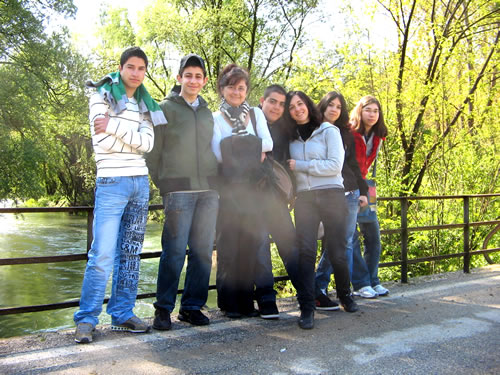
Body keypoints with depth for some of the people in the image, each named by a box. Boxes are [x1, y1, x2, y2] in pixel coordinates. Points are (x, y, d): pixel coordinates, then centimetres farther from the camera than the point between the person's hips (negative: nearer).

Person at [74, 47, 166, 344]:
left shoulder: (144, 105, 16)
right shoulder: (103, 97, 2)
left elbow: (148, 144, -1)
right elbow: (102, 142, -10)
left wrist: (116, 127, -11)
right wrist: (134, 136, -4)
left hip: (140, 182, 5)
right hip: (112, 182, -5)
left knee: (131, 252, 7)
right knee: (103, 254, -9)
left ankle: (123, 315, 15)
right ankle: (86, 320, 2)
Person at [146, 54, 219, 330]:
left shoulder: (207, 112, 18)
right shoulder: (166, 108, 4)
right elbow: (153, 150, 2)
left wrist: (216, 181, 12)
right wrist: (161, 183, -3)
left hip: (208, 189, 5)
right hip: (178, 189, -5)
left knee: (203, 250, 5)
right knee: (174, 251, -6)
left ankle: (192, 306, 15)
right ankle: (163, 308, 6)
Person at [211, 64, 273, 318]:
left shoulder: (256, 114, 15)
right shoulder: (215, 119, 6)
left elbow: (268, 144, -1)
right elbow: (218, 155, -9)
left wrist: (237, 151, -8)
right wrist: (252, 151, -5)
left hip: (253, 189, 3)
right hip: (228, 189, -3)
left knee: (251, 243, 3)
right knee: (229, 245, -1)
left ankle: (246, 301, 13)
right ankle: (228, 303, 9)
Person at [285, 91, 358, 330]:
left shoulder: (329, 131, 2)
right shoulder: (291, 138, 14)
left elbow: (335, 165, -8)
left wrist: (300, 165, -8)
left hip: (331, 195, -2)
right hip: (304, 198, 3)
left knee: (337, 251, 1)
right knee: (306, 250, -9)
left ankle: (345, 296, 26)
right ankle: (307, 308, -8)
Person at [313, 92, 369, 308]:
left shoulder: (346, 134, 16)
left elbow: (354, 165, 18)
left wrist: (363, 191, 11)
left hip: (350, 194, 5)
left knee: (346, 243, 4)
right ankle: (317, 292, -1)